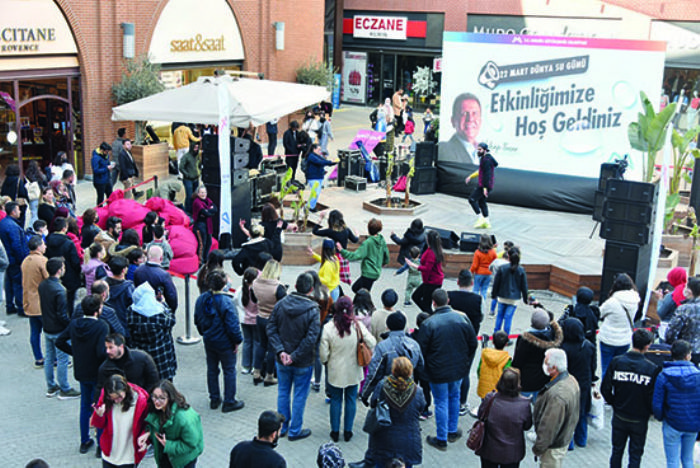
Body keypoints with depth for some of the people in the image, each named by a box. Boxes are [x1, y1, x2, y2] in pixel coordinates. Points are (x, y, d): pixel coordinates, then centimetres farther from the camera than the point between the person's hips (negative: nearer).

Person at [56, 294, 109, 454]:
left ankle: (84, 441, 32)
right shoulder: (102, 326, -24)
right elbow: (102, 352, -31)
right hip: (97, 373, -6)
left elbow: (59, 342, 3)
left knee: (85, 405, 22)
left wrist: (75, 352, 10)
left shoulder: (74, 324, -5)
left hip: (81, 372, 6)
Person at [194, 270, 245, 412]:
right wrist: (237, 341, -9)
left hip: (208, 341, 6)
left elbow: (197, 320, 9)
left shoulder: (201, 299, -3)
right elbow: (232, 325, -22)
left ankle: (214, 399, 29)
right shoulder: (226, 302, -24)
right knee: (229, 371, 8)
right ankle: (229, 402, 14)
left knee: (212, 369, 19)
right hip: (225, 343, -6)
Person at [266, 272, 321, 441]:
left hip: (282, 361, 4)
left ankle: (282, 427, 32)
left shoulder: (280, 304, -6)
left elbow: (271, 330, -6)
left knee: (283, 392, 19)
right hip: (303, 363, -4)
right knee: (300, 396, 11)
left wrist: (280, 351, -10)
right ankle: (295, 431, 22)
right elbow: (310, 339, -23)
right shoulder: (313, 311, -18)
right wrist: (295, 356, -16)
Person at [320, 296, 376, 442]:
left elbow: (324, 355, -12)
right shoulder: (357, 325, -15)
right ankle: (348, 431, 25)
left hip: (335, 372, -1)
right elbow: (372, 344, -11)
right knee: (351, 400, 16)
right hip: (353, 371, 1)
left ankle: (335, 432, 25)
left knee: (336, 400, 15)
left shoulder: (328, 328, -18)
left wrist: (325, 362, 10)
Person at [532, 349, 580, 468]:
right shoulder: (571, 380, -5)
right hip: (565, 437, 9)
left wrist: (538, 448, -15)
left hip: (554, 446, -9)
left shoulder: (557, 395, -37)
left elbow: (549, 427, -29)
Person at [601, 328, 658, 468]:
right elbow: (652, 396, -16)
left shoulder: (616, 362, -12)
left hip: (619, 417, 2)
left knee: (617, 451, 20)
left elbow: (605, 388, -9)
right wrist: (649, 410, 5)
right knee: (636, 454, 14)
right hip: (639, 420, -2)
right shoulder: (652, 368, -19)